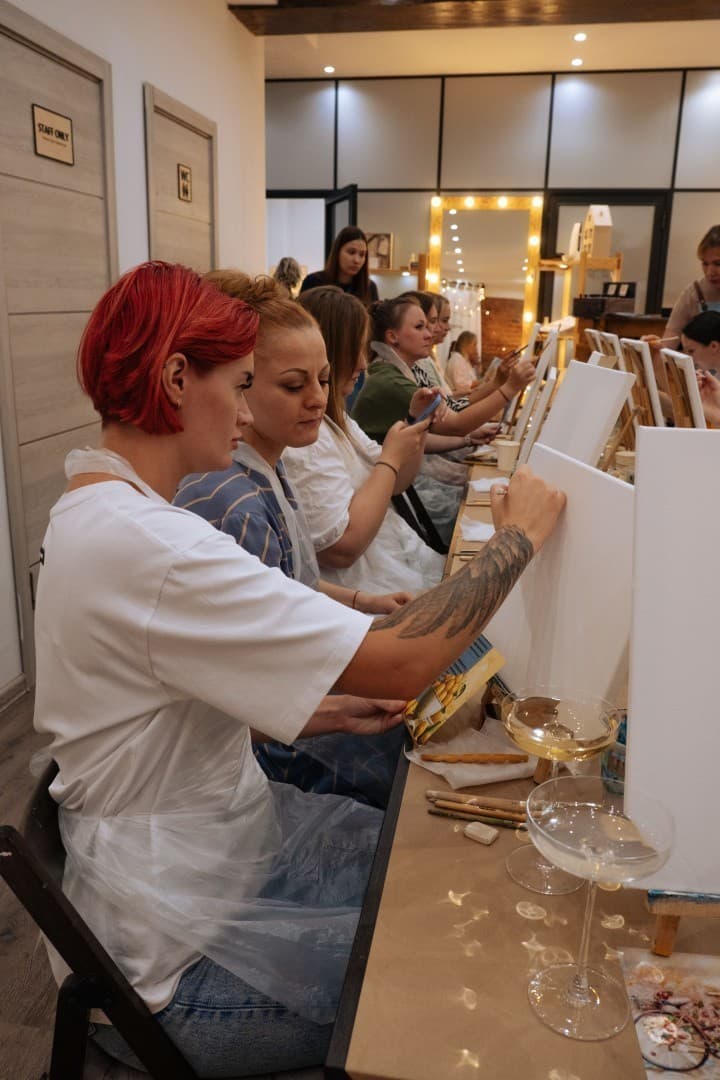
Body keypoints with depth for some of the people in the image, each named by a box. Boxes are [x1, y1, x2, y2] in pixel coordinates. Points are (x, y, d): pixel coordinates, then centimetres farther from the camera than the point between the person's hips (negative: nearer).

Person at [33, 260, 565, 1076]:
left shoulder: (92, 511, 3)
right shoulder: (147, 548, -31)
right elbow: (405, 662, -31)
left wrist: (331, 716, 2)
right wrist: (519, 536, -16)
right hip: (175, 956, -9)